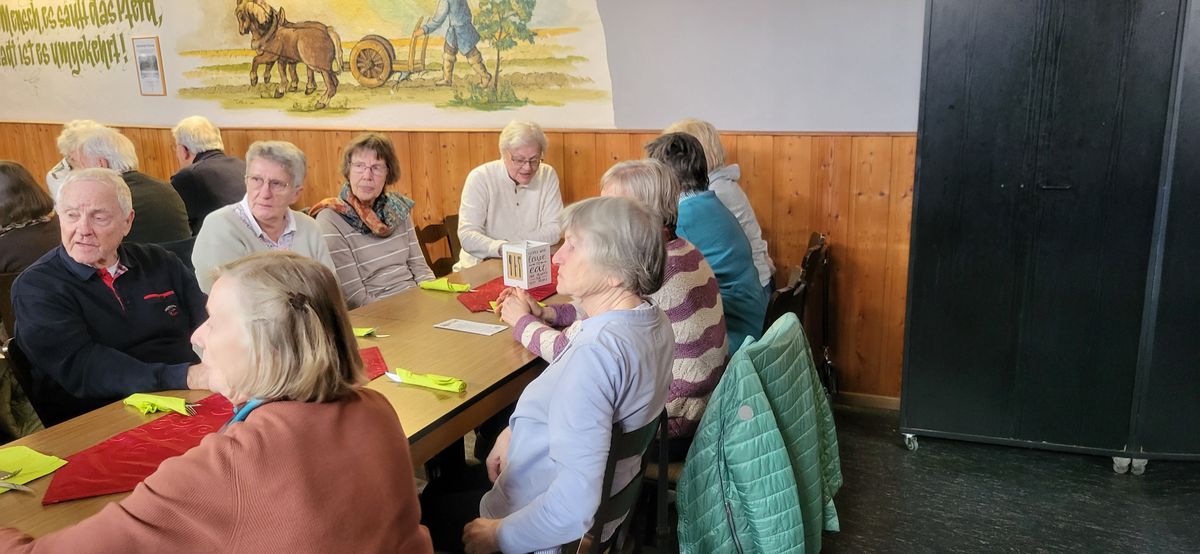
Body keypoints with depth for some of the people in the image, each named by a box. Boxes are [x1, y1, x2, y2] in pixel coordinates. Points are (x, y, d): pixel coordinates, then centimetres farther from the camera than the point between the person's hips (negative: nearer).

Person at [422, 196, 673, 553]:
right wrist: (517, 431, 1)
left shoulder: (598, 351, -35)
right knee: (442, 485, 28)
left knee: (424, 510, 18)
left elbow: (575, 504, -37)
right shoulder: (652, 320, -6)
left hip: (559, 525, -8)